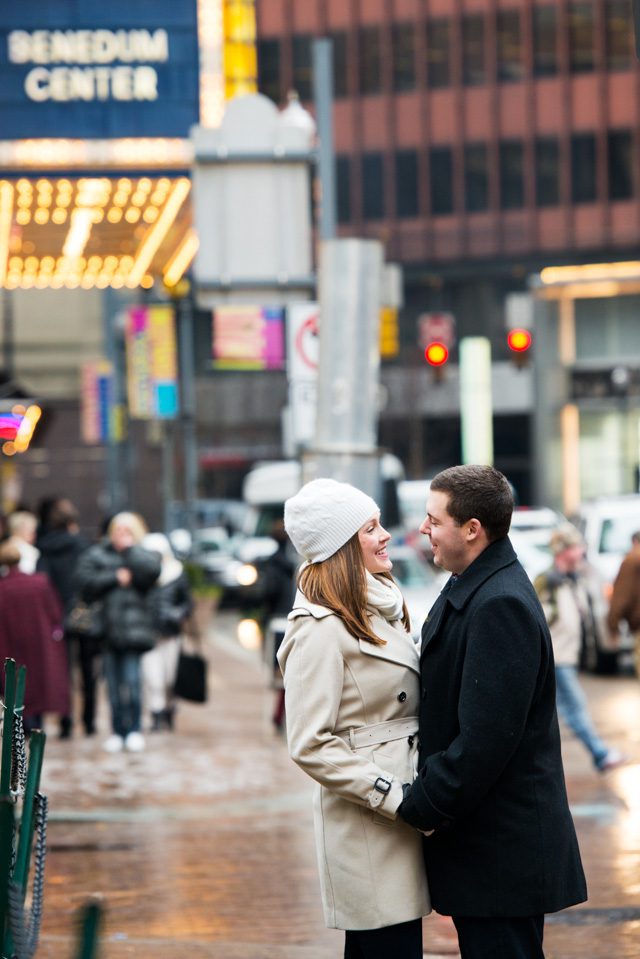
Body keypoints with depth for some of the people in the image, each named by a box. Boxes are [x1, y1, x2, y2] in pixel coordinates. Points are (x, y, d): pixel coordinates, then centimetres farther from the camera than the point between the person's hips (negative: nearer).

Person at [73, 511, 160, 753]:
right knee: (113, 683, 4)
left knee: (132, 680, -9)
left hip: (133, 630, -2)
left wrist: (130, 547, -5)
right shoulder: (97, 554, 11)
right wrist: (115, 577, -7)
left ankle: (135, 730, 3)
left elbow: (150, 570, -14)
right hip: (107, 628, 2)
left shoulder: (144, 554, 8)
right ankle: (118, 731, 13)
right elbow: (83, 580, -2)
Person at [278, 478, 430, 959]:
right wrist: (393, 797, -19)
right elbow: (309, 745, -18)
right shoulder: (321, 631, -15)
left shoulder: (382, 608, 13)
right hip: (367, 824, -9)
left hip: (400, 811, 9)